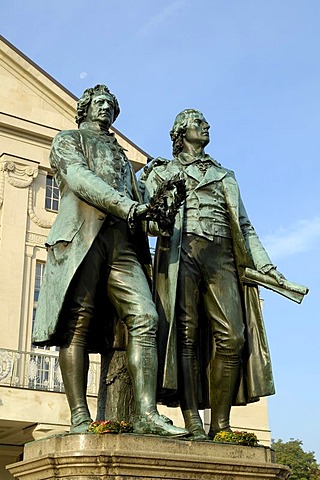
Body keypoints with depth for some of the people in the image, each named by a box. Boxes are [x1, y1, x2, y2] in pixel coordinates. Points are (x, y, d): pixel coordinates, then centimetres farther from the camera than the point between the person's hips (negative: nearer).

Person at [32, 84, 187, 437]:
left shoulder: (120, 154, 37)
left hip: (123, 241, 5)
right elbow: (78, 177, -1)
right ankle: (80, 419, -16)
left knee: (144, 319, -14)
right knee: (78, 322, -14)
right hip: (82, 235, -4)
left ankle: (147, 415, -21)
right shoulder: (68, 139, 20)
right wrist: (126, 205, -15)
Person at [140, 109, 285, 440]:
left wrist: (265, 265, 12)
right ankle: (192, 423, -12)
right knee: (185, 334, -12)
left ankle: (220, 426, -10)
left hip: (221, 256, 2)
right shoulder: (160, 171, 24)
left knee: (233, 336, -13)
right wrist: (154, 220, -14)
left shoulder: (225, 176, 31)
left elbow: (244, 226, 24)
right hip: (179, 252, -2)